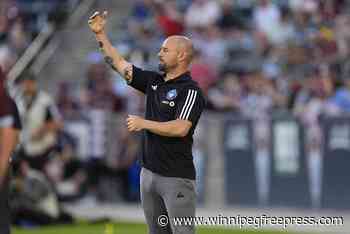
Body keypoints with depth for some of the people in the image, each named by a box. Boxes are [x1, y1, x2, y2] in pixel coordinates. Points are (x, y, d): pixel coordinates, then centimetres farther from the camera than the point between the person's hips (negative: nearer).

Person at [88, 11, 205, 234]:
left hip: (177, 178, -8)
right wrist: (101, 34, 12)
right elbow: (119, 63, 18)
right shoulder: (154, 81, 12)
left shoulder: (191, 91, -11)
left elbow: (180, 128, -24)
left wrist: (144, 123, -15)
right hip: (149, 173, 8)